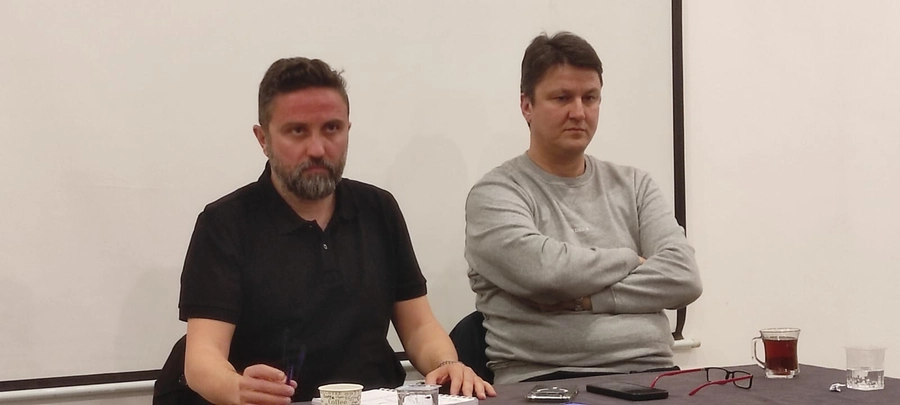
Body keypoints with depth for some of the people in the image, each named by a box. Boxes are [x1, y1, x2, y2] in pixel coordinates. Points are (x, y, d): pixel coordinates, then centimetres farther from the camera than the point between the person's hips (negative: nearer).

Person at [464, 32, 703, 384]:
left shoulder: (634, 185, 18)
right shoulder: (496, 193, 4)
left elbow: (684, 276, 4)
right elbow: (542, 270, -15)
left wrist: (585, 298, -8)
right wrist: (632, 261, 2)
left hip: (649, 374, 3)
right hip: (542, 379, -3)